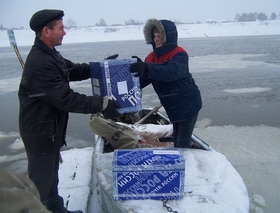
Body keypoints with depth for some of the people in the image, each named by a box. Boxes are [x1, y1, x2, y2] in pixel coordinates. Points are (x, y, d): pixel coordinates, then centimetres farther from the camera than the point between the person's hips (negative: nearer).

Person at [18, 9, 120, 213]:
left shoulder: (50, 55, 6)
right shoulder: (40, 63, -27)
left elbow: (74, 70, 18)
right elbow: (65, 98, -28)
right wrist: (102, 104, -25)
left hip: (51, 130, 10)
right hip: (40, 133, -10)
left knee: (51, 175, 24)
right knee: (41, 181, 6)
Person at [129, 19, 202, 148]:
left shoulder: (179, 55, -21)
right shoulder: (152, 57, 1)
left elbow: (171, 72, -42)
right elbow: (142, 80, -2)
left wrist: (147, 68, -56)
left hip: (188, 105, -8)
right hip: (173, 107, 8)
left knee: (182, 144, -4)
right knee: (177, 141, 21)